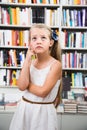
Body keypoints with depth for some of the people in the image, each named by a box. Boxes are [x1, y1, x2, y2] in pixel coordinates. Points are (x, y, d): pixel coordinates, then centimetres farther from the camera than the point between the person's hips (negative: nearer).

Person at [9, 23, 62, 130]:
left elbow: (42, 92, -19)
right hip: (24, 108, 4)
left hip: (43, 110, -4)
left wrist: (27, 84, -7)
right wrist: (27, 60, -14)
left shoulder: (56, 64, -14)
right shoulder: (30, 61, 0)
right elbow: (21, 86, -14)